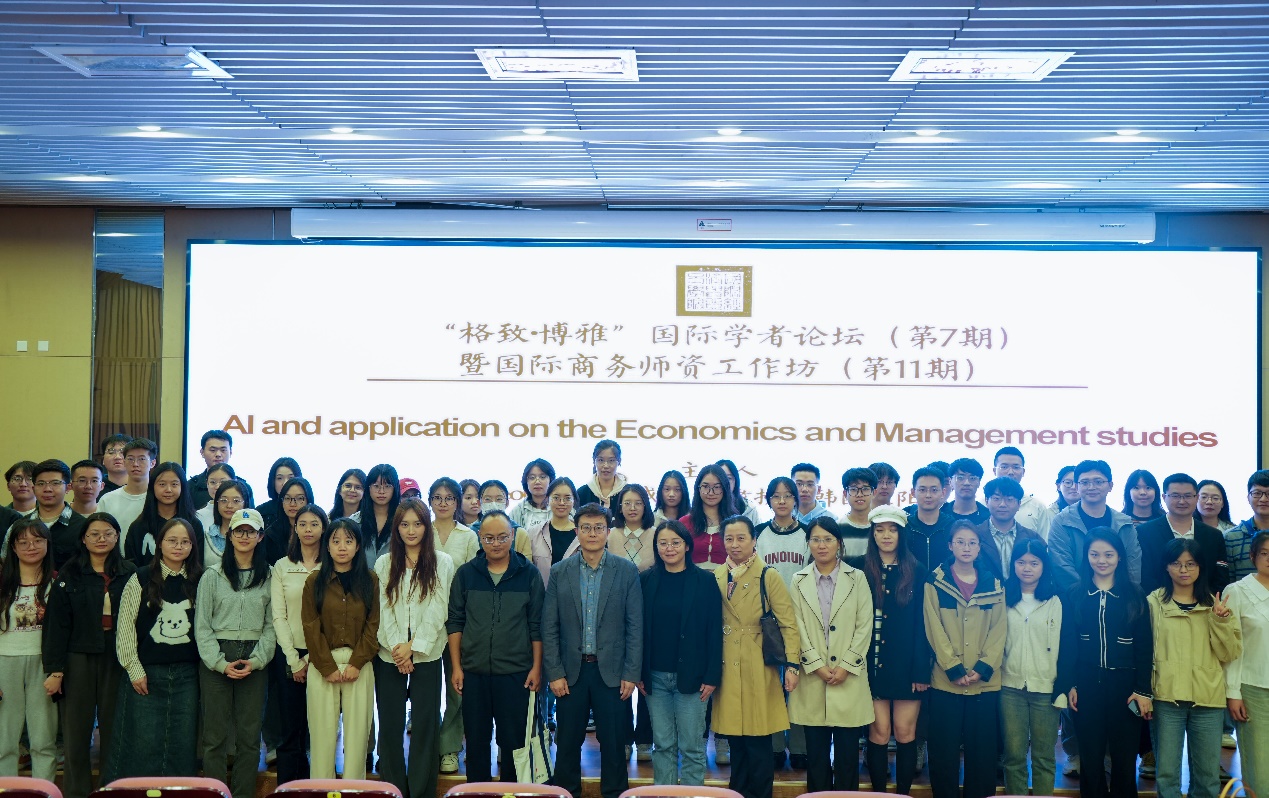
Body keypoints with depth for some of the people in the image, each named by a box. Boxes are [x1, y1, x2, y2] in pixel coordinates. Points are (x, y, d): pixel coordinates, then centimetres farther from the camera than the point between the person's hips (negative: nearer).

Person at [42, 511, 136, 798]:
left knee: (113, 731, 4)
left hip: (116, 660, 1)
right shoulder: (69, 575, 2)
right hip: (79, 659, -1)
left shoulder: (129, 574, 4)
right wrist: (55, 670, -9)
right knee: (76, 733, 1)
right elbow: (57, 624, -2)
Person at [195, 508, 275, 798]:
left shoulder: (269, 578, 6)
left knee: (250, 735, 3)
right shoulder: (212, 575, 4)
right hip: (216, 661, -1)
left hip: (255, 662, 1)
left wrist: (256, 660, -7)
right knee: (215, 734, -1)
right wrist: (221, 663, -9)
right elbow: (201, 625, 1)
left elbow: (271, 625, 6)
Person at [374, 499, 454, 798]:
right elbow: (381, 610, 1)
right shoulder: (384, 564, 8)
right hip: (388, 657, 2)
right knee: (389, 726, 3)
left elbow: (438, 611, -4)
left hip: (426, 656, -2)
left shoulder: (442, 563, 3)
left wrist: (413, 646, -12)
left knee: (425, 726, -1)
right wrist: (395, 647, -12)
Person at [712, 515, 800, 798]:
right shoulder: (715, 578, 8)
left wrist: (792, 665, -13)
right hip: (727, 669, 3)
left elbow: (789, 624, -5)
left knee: (758, 742, -3)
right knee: (736, 742, 8)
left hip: (759, 671, -3)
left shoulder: (768, 577, -2)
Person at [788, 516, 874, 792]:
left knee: (847, 750, 1)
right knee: (816, 750, 5)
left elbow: (865, 626, 0)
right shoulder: (799, 581, 6)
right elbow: (797, 628, 2)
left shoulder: (857, 578, 4)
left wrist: (845, 666, -8)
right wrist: (817, 666, -8)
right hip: (812, 677, 1)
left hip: (848, 676, -1)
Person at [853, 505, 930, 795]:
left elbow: (923, 624, 0)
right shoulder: (860, 569, 3)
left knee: (905, 732, 3)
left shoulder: (917, 573, 2)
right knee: (879, 733, 2)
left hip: (906, 665, 0)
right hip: (873, 663, 0)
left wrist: (922, 670, -6)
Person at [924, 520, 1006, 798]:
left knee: (982, 749, 4)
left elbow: (998, 629, 3)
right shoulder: (935, 582, 1)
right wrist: (955, 670, -12)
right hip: (946, 681, -2)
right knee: (944, 749, 1)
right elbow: (935, 630, -4)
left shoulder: (994, 584, 8)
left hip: (985, 681, 2)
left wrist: (982, 668, -9)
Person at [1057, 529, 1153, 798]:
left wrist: (1143, 690, -6)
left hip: (1124, 684, -1)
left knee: (1124, 758, 4)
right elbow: (1067, 644, 2)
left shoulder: (1134, 595, 1)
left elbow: (1144, 646, -1)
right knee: (1090, 756, 7)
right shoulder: (1074, 595, 3)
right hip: (1087, 685, 1)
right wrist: (1069, 685, -4)